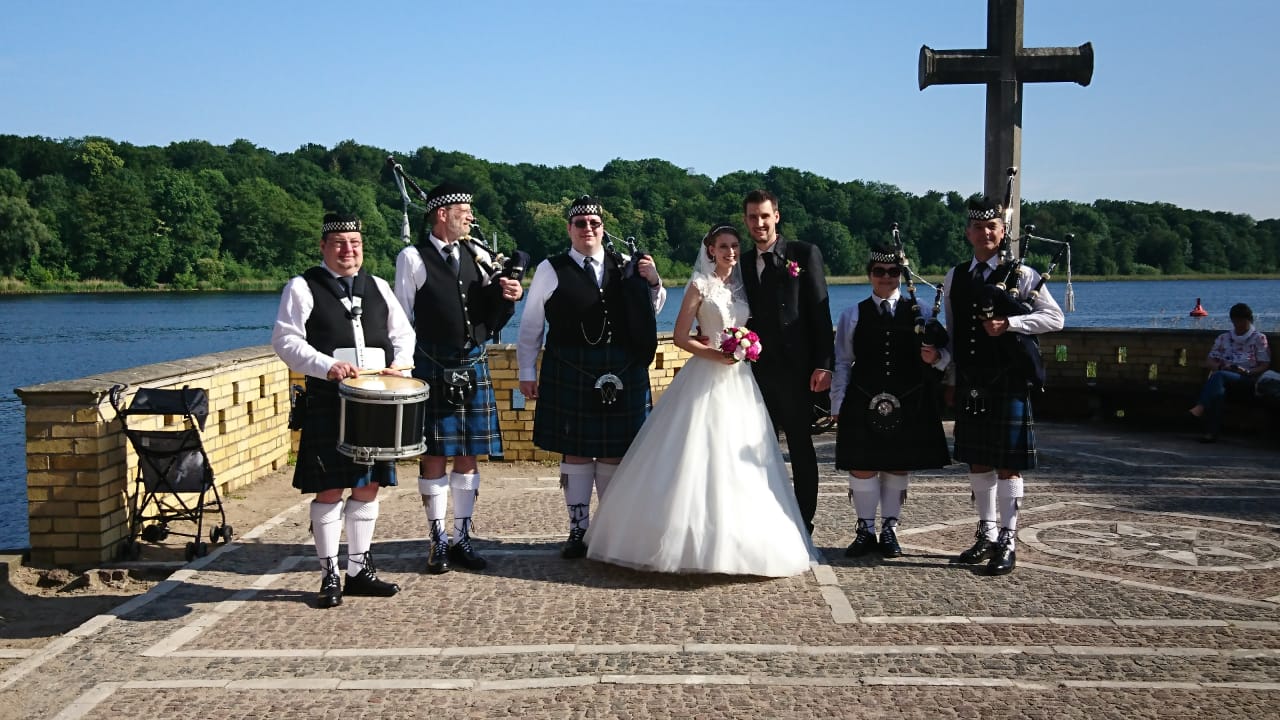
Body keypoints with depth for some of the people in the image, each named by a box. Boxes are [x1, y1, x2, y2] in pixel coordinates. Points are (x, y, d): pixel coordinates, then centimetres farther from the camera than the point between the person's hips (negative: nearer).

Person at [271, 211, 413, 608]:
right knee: (329, 490, -2)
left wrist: (399, 363, -2)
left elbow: (403, 333, 19)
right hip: (327, 406, -5)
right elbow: (285, 340, -8)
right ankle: (329, 575, 9)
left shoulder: (378, 287, 16)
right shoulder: (302, 288, 0)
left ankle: (360, 569, 20)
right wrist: (327, 366, -21)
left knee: (368, 487, 9)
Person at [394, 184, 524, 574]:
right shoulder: (413, 258, -2)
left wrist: (507, 296, -8)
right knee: (434, 454, 2)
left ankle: (462, 538, 17)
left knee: (469, 454, 7)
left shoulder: (477, 255, 11)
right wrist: (404, 367, -5)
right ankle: (438, 541, 13)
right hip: (432, 367, -4)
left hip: (473, 365, 4)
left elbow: (492, 312, 13)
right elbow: (403, 318, -2)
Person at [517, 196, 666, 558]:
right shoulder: (551, 270, 1)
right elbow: (531, 326, 4)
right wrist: (527, 372, 3)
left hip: (622, 374, 2)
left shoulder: (623, 267, 8)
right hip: (570, 373, -2)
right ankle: (578, 530, 15)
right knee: (576, 451, 4)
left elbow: (651, 311, 15)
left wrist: (653, 283, -3)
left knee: (615, 451, 8)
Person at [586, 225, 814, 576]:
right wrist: (715, 354, -17)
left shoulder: (741, 286, 14)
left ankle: (738, 543, 12)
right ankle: (694, 542, 2)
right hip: (706, 379, -5)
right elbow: (680, 337, -6)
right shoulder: (700, 285, -2)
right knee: (698, 457, -6)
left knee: (741, 464, 4)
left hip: (739, 381, 6)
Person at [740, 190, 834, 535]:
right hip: (755, 370, 4)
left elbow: (820, 312, -4)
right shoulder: (741, 262, 12)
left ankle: (804, 525, 12)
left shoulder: (805, 254, 0)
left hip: (795, 369, -4)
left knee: (801, 449, 5)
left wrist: (823, 364, -11)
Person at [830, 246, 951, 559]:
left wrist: (935, 357, -20)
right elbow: (842, 363, 5)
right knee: (862, 467, 0)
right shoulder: (853, 314, 6)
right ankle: (865, 530, 14)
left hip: (907, 405, 1)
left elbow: (942, 354, 5)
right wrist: (838, 405, 0)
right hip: (863, 403, -1)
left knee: (898, 467, 8)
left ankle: (889, 530, 21)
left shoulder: (919, 313, 7)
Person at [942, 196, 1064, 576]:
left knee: (1008, 464, -2)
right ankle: (986, 536, 24)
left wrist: (1009, 323, -17)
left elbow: (1055, 317, -5)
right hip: (969, 383, 5)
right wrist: (951, 376, 9)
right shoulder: (954, 277, 11)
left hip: (1008, 382, -5)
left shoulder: (1021, 274, -2)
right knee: (977, 460, 11)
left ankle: (1007, 542, 6)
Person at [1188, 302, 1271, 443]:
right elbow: (1209, 362, 17)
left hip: (1247, 379, -2)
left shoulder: (1259, 338, 14)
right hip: (1224, 377, 2)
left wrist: (1248, 371, -13)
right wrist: (1221, 366, -6)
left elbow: (1265, 365, 6)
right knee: (1218, 389, -37)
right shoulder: (1223, 338, 23)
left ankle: (1201, 407, -49)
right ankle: (1212, 430, -47)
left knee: (1218, 376, -37)